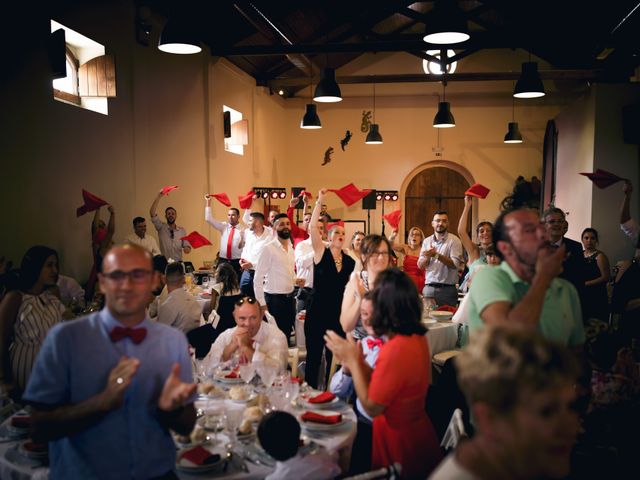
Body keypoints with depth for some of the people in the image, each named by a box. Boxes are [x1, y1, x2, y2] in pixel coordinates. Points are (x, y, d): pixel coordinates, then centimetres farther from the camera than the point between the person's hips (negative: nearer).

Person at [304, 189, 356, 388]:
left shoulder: (350, 261, 7)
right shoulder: (321, 252, -4)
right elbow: (313, 227, -16)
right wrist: (319, 202, -16)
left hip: (338, 314, 4)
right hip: (317, 312, -4)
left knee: (334, 358, 11)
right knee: (314, 357, 3)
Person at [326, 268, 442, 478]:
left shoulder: (395, 350, -31)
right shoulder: (416, 337, -3)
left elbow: (372, 407, -21)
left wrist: (352, 361, -16)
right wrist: (356, 361, -4)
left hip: (399, 442, -8)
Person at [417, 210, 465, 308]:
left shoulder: (454, 240, -1)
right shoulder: (427, 241, 11)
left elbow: (455, 264, -13)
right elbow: (420, 265, 6)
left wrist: (436, 255, -21)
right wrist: (428, 257, -13)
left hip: (447, 289, -3)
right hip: (429, 288, 3)